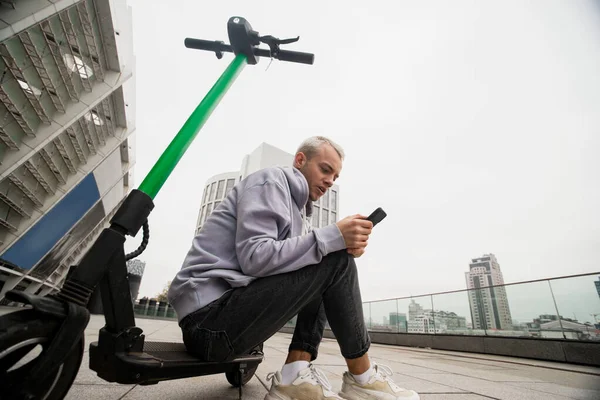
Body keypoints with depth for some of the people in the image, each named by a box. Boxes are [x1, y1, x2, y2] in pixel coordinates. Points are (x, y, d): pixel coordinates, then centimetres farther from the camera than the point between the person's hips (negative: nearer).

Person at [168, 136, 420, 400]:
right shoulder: (270, 181, -8)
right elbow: (254, 257, -22)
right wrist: (333, 236, -23)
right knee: (335, 262, -15)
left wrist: (345, 245, -8)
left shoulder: (297, 205, 19)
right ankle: (363, 379, 0)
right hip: (209, 314, -9)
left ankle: (295, 375, -1)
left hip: (229, 311, 9)